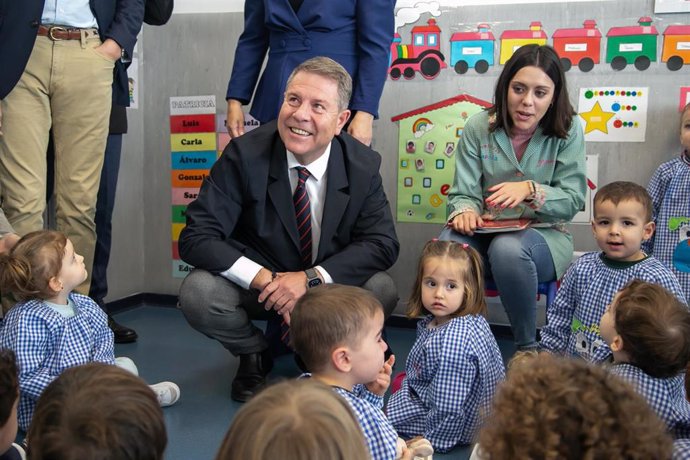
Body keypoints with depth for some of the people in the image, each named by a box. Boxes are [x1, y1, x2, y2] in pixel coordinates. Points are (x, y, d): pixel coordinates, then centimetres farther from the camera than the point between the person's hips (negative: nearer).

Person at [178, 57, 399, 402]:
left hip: (330, 285, 1)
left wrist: (311, 279, -29)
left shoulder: (363, 166, -11)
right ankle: (255, 354, 5)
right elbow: (196, 239, -21)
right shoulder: (244, 154, -18)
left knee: (382, 290, -26)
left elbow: (382, 243, -14)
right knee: (197, 293, -29)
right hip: (254, 284, -1)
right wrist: (265, 280, -34)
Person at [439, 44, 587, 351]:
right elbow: (463, 193, 1)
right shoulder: (479, 128, 1)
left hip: (544, 234, -1)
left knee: (507, 248, -37)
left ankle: (528, 346, -16)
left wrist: (530, 190, -25)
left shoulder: (568, 130, -3)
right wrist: (465, 211, -24)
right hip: (486, 232, 2)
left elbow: (573, 200, -6)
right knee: (447, 245, -33)